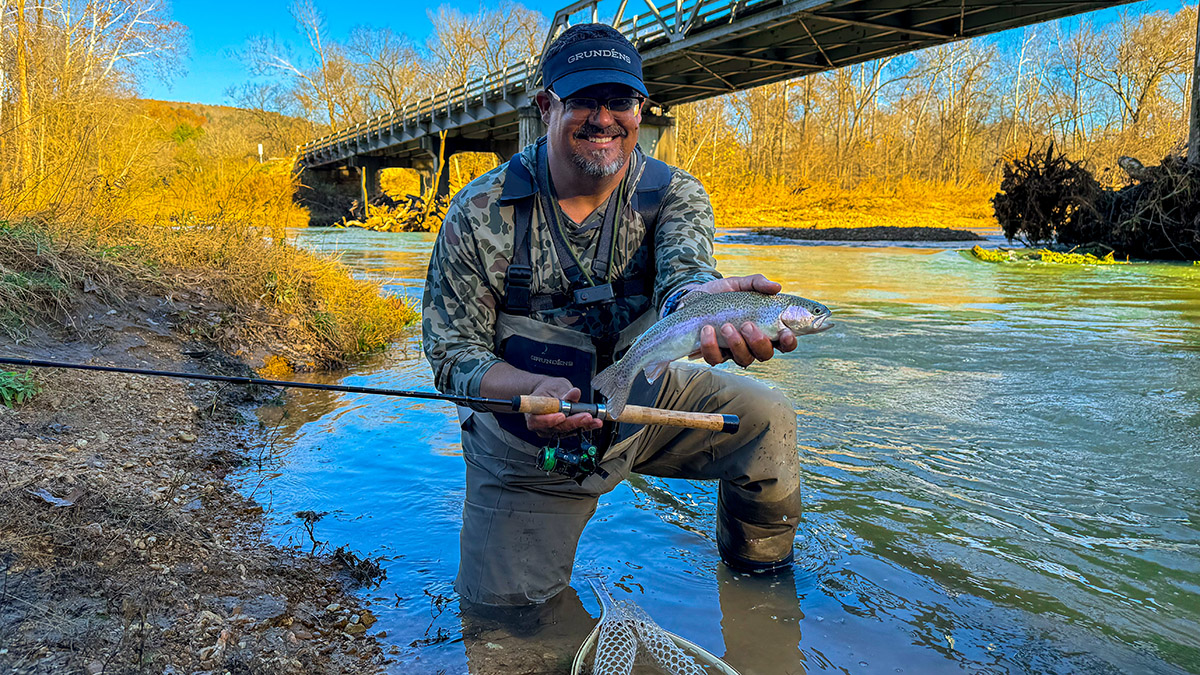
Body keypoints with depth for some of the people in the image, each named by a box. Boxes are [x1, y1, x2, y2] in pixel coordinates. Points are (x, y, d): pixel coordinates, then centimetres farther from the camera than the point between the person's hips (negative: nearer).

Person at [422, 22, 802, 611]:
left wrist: (704, 298, -59)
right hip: (527, 441, -2)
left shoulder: (673, 193, -10)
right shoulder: (480, 214, -17)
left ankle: (758, 572, 13)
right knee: (504, 605, -5)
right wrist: (532, 389, -36)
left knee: (767, 419, -14)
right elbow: (452, 353, -14)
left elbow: (682, 273, -32)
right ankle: (491, 537, 32)